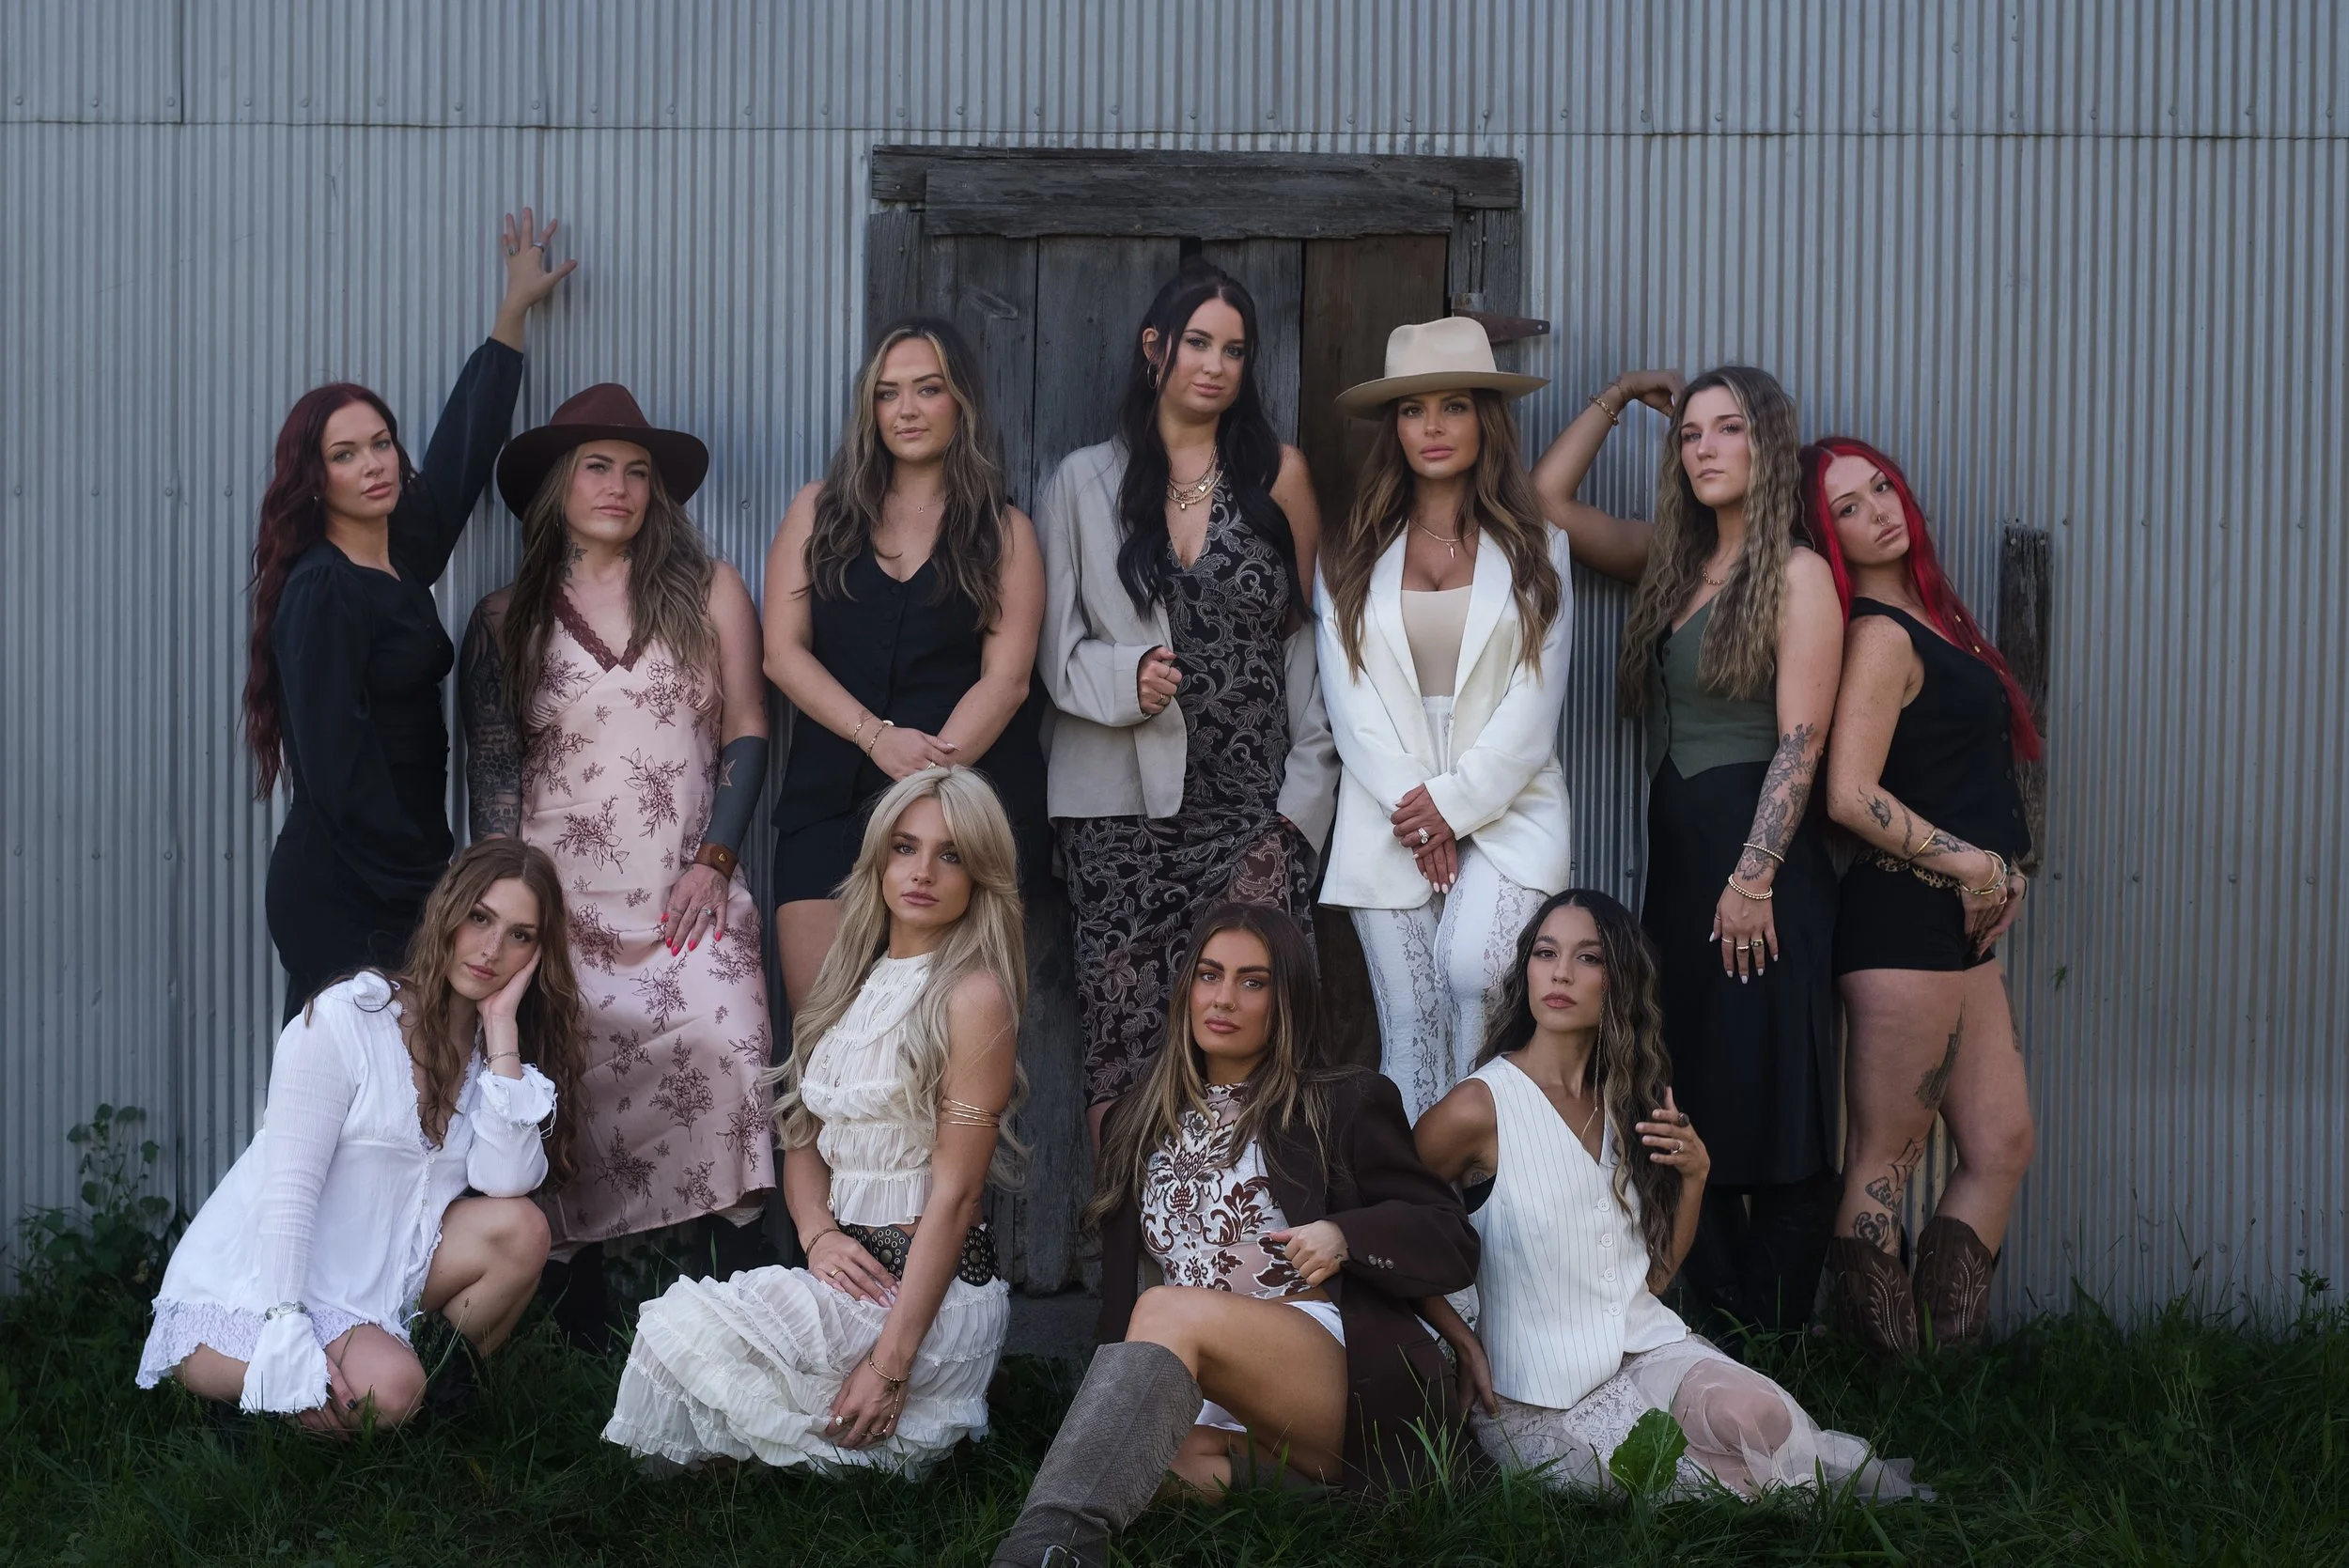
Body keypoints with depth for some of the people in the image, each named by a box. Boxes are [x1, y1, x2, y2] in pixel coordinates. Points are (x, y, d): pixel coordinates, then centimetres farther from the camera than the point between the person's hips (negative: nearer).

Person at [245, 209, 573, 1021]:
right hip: (344, 894, -8)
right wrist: (422, 887, -14)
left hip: (402, 876, 8)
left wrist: (514, 310, 34)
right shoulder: (321, 590, -11)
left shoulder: (404, 555, 11)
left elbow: (464, 449, 26)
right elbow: (334, 766, -16)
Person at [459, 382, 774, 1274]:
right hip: (563, 900, 1)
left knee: (719, 1050, -20)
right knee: (574, 1090, -9)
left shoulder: (709, 593, 9)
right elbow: (491, 768, 9)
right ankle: (585, 1307, 1)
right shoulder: (507, 621, 11)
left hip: (688, 896, 0)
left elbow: (746, 732, 7)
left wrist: (714, 861, -3)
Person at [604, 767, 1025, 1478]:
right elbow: (803, 1138, 16)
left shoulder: (972, 995, -9)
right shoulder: (856, 981, 15)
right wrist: (820, 1236, -8)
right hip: (852, 1275, 7)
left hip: (935, 1287, -7)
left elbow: (955, 1193, -13)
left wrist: (890, 1364, -19)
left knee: (693, 1326, -23)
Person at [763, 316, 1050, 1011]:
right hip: (831, 795, 2)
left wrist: (932, 772, -15)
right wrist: (879, 737, -10)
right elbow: (784, 652, 4)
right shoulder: (820, 511, 13)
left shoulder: (1005, 531, 9)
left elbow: (1006, 677, -1)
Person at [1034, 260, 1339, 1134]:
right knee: (1125, 1042, -5)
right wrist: (1125, 677, -13)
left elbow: (1311, 634, 8)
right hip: (1123, 811, 0)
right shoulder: (1084, 483, 10)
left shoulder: (1278, 473, 10)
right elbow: (1053, 649, 8)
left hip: (1255, 805, 0)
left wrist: (1306, 791, 0)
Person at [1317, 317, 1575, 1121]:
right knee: (1409, 1022, -2)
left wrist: (1455, 801, -10)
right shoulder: (1352, 556, 11)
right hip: (1388, 814, 2)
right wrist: (1412, 809, -9)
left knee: (1474, 975, -25)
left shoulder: (1535, 548, 8)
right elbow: (1350, 695, 3)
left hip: (1505, 804, -2)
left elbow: (1534, 700, 0)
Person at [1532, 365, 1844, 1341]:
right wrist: (1616, 399, 19)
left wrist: (1755, 876, -16)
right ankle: (1715, 1339, 13)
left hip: (1762, 861, -7)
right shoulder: (1670, 563, 15)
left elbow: (1800, 742, -11)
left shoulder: (1796, 575, -4)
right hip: (1675, 857, 7)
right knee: (1690, 1112, 7)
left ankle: (1768, 1344, 0)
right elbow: (1546, 501, 22)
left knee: (1771, 1110, -4)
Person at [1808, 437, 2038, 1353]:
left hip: (1958, 927, 9)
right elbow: (1850, 796, -22)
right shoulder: (1881, 636, -12)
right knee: (1885, 1158, -2)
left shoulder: (1927, 620, 15)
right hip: (1903, 920, -9)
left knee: (2002, 1146, 10)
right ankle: (1889, 1373, 3)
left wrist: (1997, 876, 5)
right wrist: (1975, 866, -13)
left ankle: (1951, 1355, 14)